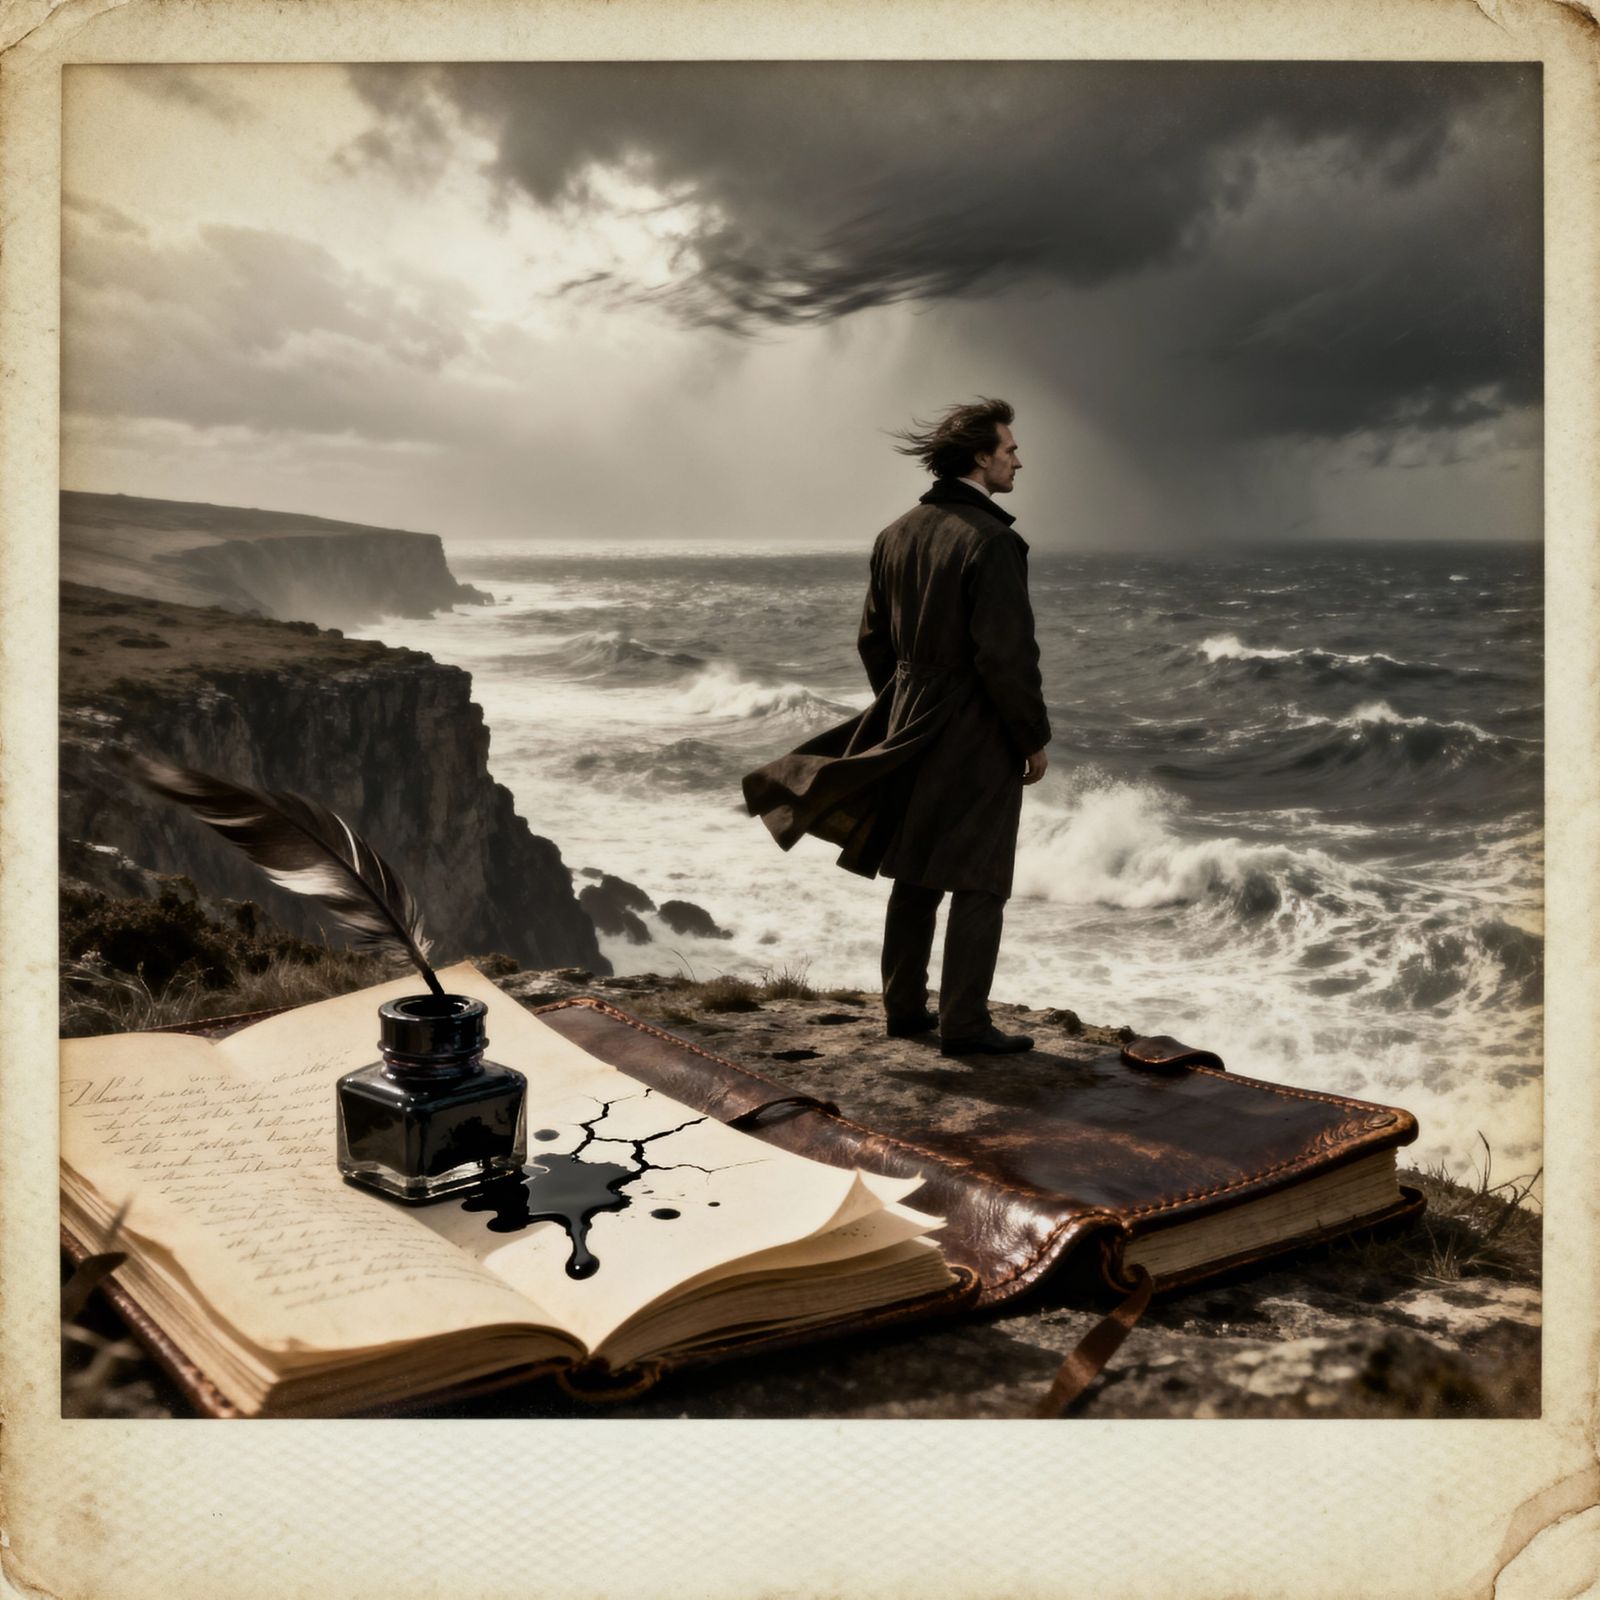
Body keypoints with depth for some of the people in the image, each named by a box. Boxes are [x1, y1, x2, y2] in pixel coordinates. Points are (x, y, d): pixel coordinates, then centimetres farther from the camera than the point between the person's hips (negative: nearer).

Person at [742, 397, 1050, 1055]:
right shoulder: (990, 540, -19)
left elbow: (873, 640, 13)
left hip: (911, 727, 8)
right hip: (978, 734, -8)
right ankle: (963, 1024, 6)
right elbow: (1005, 656, -21)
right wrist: (1034, 739, -10)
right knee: (977, 883, 1)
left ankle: (903, 1008, 24)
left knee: (915, 877, 16)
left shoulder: (897, 535, 6)